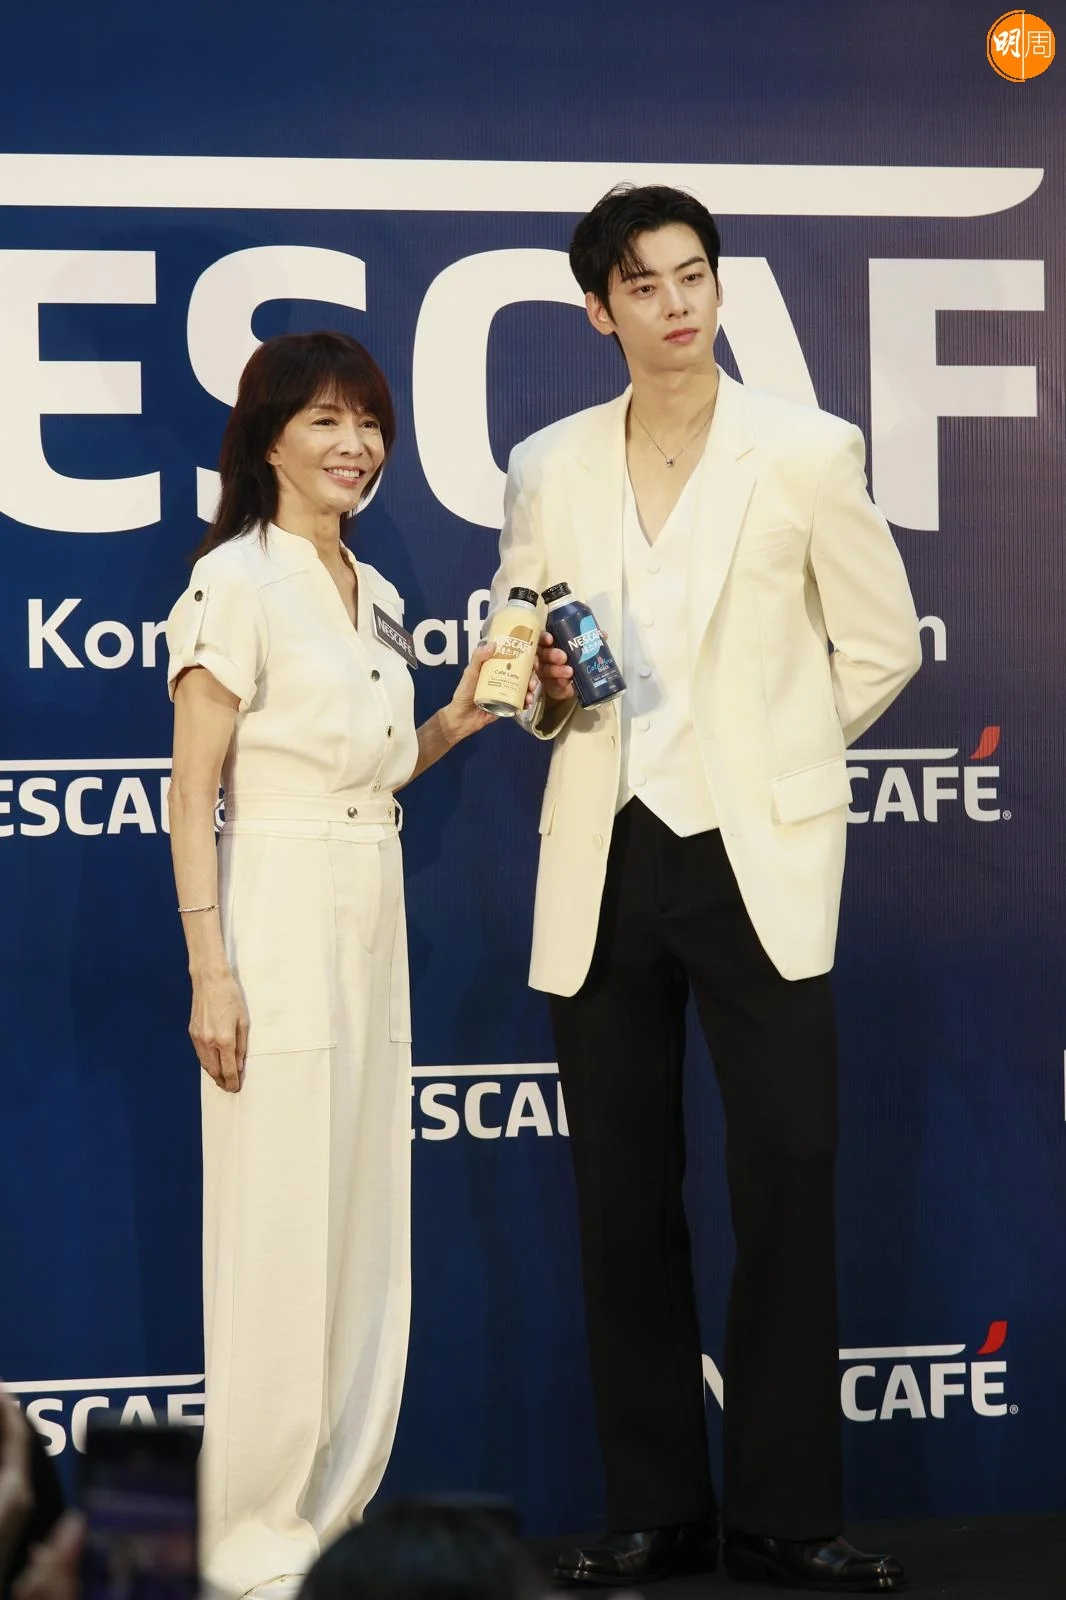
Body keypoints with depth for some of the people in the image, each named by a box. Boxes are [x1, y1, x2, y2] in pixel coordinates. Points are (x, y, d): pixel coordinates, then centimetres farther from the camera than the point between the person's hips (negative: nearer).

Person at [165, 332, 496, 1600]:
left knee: (366, 1226, 10)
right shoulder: (237, 580, -8)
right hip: (280, 924, -8)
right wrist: (210, 971, -18)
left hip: (374, 932, 8)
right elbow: (193, 790, -11)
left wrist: (455, 722, 6)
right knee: (278, 1235, -5)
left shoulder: (375, 596, 15)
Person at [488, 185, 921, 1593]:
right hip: (603, 862, 3)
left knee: (787, 1192, -4)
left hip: (757, 862, -3)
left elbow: (880, 646, 6)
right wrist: (547, 693, -3)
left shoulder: (807, 452, -1)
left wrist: (764, 755, 6)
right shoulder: (546, 469, 8)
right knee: (624, 1201, 7)